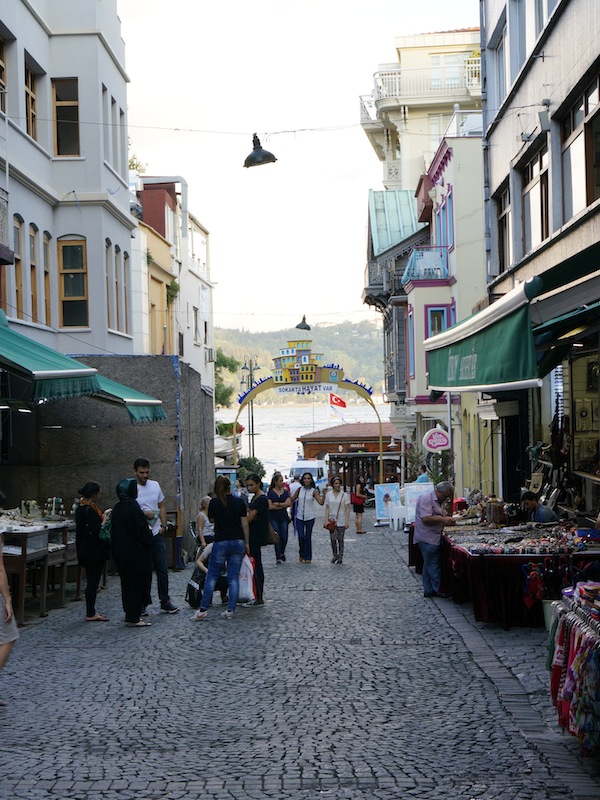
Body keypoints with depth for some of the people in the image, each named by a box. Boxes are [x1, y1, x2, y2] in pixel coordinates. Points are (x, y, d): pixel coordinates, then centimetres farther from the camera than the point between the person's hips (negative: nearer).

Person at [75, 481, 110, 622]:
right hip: (93, 551, -10)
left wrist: (103, 515, 13)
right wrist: (105, 519, -10)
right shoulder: (90, 509, -21)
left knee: (92, 581, 15)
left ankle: (91, 612, 21)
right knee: (93, 581, -3)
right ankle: (91, 614, 3)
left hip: (85, 550, 10)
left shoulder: (81, 507, 10)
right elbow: (97, 531, -23)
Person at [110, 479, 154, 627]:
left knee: (127, 582, 15)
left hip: (121, 553, 8)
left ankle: (130, 615, 22)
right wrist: (149, 532, 1)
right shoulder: (133, 508, -20)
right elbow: (143, 533, -20)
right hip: (136, 553, -8)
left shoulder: (117, 509, 5)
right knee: (137, 582, 0)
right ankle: (133, 618, 3)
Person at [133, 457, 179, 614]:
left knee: (162, 569, 5)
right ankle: (144, 602, 13)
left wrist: (163, 525, 3)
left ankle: (165, 601, 12)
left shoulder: (155, 485, 8)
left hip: (156, 534, 4)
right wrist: (144, 514, -26)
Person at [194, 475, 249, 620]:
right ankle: (230, 610, 2)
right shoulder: (239, 502, -2)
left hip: (221, 543, -2)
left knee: (212, 576, 6)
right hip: (238, 542, 2)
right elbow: (245, 524, 0)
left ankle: (203, 609, 3)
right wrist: (247, 543, 8)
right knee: (234, 577, 6)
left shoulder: (214, 503, -7)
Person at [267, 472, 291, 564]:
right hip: (273, 518, -3)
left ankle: (282, 553, 28)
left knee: (284, 538, 1)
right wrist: (283, 506, -7)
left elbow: (288, 503, -7)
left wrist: (277, 504, -12)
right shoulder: (270, 493, 0)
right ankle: (278, 558, 0)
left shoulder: (285, 492, 8)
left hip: (283, 517, 3)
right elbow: (269, 506, -9)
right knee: (277, 537, -6)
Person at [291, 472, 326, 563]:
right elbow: (292, 500, 11)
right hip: (300, 517, 2)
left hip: (310, 517, -2)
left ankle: (308, 557, 11)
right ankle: (302, 555, 20)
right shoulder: (299, 490, 5)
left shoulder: (314, 491, -3)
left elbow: (321, 502, -14)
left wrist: (324, 495, -28)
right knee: (301, 537, -2)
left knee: (308, 537, 2)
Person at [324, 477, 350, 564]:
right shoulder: (328, 495, 5)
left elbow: (347, 509, -3)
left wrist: (347, 521, -10)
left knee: (340, 539, 1)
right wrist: (326, 520, -3)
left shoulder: (344, 495, -1)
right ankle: (335, 555, 13)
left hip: (341, 521, -2)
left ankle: (340, 557, 8)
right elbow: (327, 508, 6)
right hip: (332, 520, 2)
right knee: (333, 539, -2)